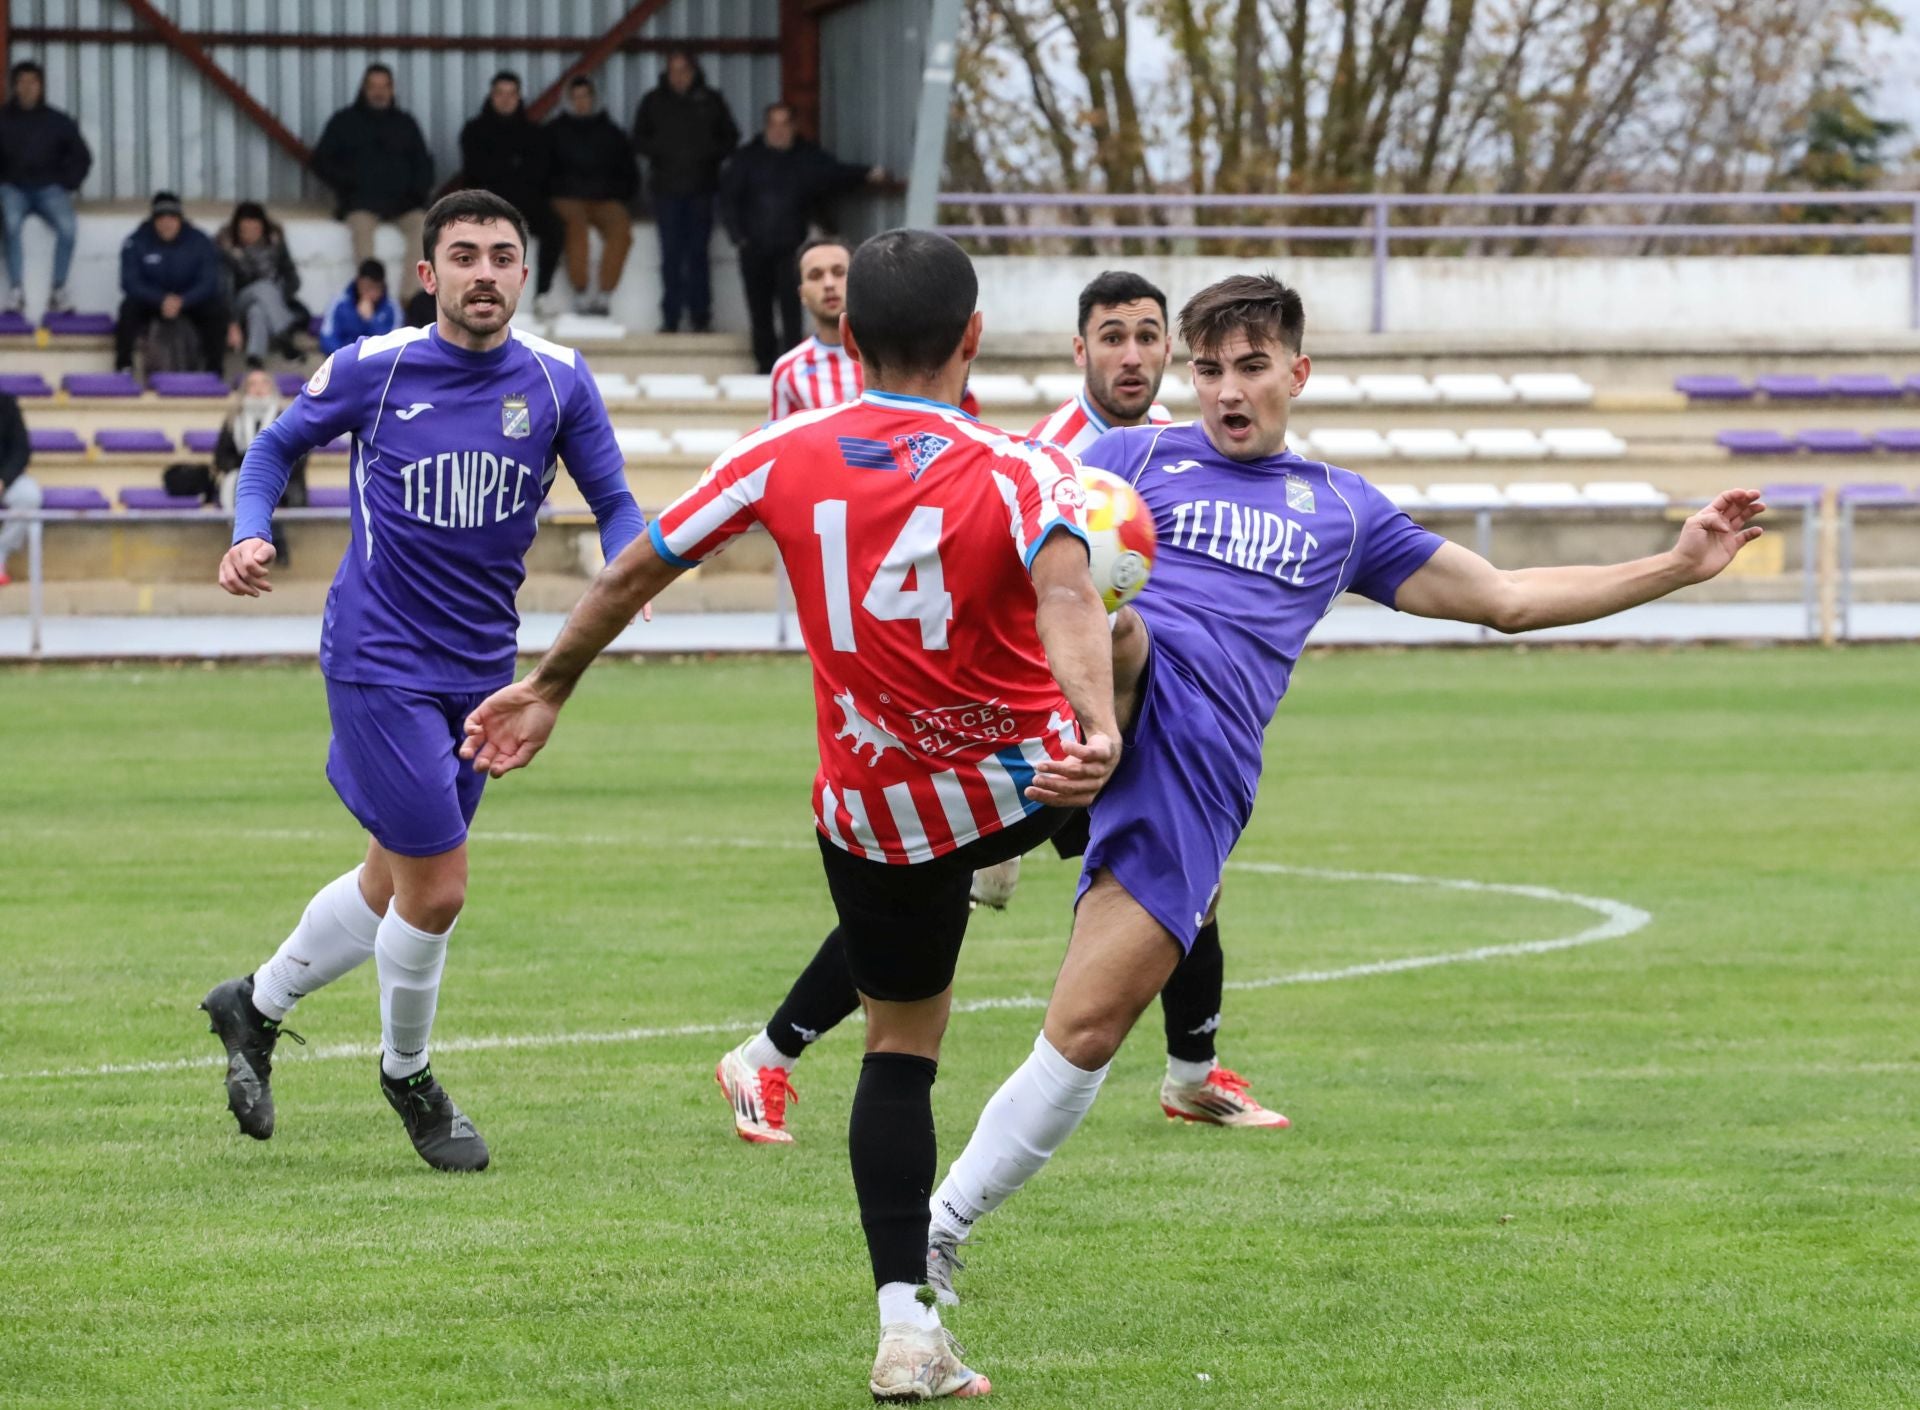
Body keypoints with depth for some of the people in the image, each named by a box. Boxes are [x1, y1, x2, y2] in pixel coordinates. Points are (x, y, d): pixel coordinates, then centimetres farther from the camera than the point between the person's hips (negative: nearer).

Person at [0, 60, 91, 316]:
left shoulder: (58, 122, 7)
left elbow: (82, 157, 14)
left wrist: (67, 185, 2)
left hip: (48, 188, 1)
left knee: (67, 225, -31)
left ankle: (59, 292, -24)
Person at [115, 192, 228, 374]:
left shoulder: (199, 241, -8)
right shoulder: (136, 242, -10)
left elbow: (209, 282, -11)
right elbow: (130, 282, -15)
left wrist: (182, 302, -30)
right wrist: (161, 300, -30)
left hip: (189, 299, 1)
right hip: (151, 299, -1)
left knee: (216, 309, -28)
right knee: (129, 308, -32)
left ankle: (213, 368, -22)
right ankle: (124, 367, -27)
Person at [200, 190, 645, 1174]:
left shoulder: (557, 381, -2)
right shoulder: (372, 370, -9)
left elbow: (613, 502, 5)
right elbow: (277, 446, 6)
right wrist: (251, 536, -12)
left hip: (482, 668, 5)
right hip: (380, 659, -5)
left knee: (393, 888, 14)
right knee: (436, 889, -8)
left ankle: (253, 1007, 39)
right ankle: (407, 1076, 18)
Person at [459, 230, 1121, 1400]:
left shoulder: (786, 459, -9)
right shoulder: (1018, 477, -17)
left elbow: (635, 569, -2)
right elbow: (1066, 598, -37)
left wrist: (548, 688, 12)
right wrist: (1099, 730, -51)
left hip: (872, 812, 2)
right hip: (1025, 780, -2)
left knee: (900, 1045, 13)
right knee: (1129, 648, 26)